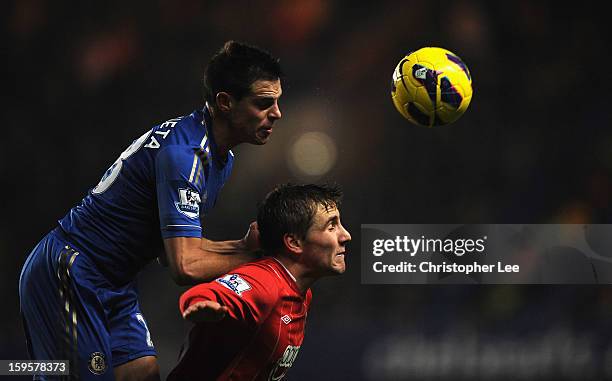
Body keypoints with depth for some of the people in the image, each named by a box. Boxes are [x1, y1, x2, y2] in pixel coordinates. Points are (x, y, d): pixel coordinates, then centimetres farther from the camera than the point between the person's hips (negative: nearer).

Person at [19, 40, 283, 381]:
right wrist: (251, 257, -16)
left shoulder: (222, 159, 6)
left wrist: (244, 245, -8)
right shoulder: (182, 152, -25)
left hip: (114, 285, 10)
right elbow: (186, 266, -31)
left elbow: (180, 245, 8)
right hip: (67, 275, -10)